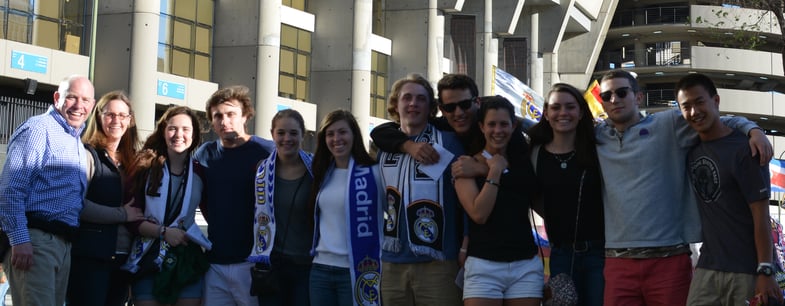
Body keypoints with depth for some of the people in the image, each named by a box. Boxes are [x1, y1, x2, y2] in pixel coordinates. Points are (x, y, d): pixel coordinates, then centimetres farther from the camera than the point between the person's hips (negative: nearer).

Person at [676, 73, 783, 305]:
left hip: (748, 271, -5)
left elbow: (760, 215, -12)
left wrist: (765, 271, -16)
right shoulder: (692, 153, 10)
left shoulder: (744, 149, -8)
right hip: (707, 270, 5)